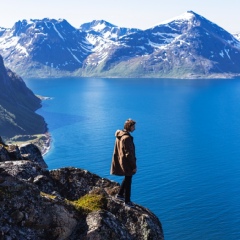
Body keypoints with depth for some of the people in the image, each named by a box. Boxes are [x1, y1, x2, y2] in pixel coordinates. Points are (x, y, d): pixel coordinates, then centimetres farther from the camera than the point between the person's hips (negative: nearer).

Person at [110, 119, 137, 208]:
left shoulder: (119, 135, 3)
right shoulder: (127, 138, -26)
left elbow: (117, 150, 13)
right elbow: (129, 154, -24)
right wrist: (134, 166, -16)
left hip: (121, 161, 9)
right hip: (127, 163, -9)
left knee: (126, 179, 27)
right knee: (128, 181, 6)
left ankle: (120, 195, 38)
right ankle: (127, 201, 18)